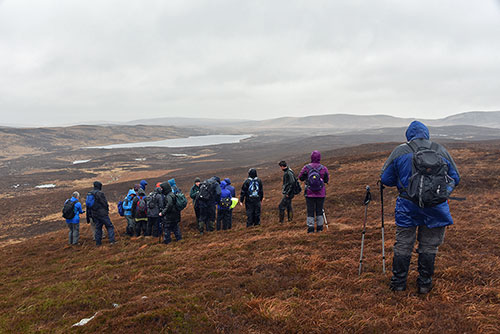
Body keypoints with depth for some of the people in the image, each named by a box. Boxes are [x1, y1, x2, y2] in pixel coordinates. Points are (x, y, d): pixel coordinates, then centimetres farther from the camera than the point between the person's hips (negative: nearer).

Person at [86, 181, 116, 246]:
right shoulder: (100, 193, -12)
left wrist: (88, 217, 22)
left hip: (94, 215, 7)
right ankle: (112, 240, -10)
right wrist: (107, 211, 5)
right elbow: (105, 204, -13)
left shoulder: (89, 194, 13)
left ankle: (98, 242, 15)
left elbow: (88, 207, 17)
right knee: (110, 226, -2)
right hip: (102, 213, -7)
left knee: (98, 228, 15)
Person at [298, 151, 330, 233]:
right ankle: (319, 227, 18)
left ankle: (310, 228, 5)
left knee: (310, 211, 5)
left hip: (309, 193, -1)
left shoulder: (306, 167, -8)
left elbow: (301, 178, 3)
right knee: (319, 211, 12)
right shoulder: (324, 168, -6)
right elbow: (327, 180, 5)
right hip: (321, 194, 1)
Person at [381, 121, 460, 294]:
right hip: (435, 207, 1)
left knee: (403, 244, 10)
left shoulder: (399, 151, 0)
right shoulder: (441, 151, 4)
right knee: (429, 246, 13)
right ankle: (425, 283, 22)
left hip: (408, 205, -1)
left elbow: (385, 179, 1)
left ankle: (398, 282, 20)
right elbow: (455, 178, 11)